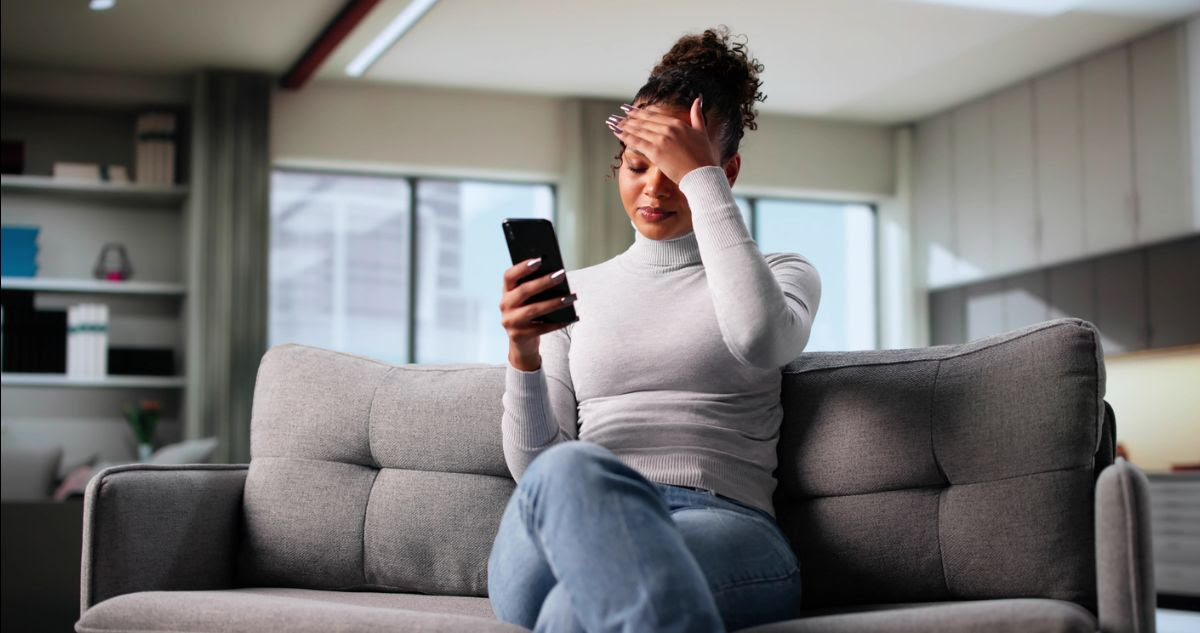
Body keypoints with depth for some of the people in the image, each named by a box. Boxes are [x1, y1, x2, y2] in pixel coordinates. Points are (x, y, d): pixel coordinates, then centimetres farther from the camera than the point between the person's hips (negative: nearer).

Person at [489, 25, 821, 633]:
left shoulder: (782, 272, 18)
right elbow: (533, 465, 15)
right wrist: (522, 351, -4)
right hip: (579, 517, 3)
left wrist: (699, 177, -4)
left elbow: (759, 341, -11)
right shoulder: (578, 290, 24)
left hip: (725, 527, -3)